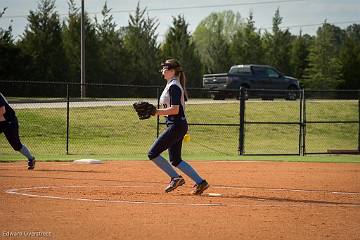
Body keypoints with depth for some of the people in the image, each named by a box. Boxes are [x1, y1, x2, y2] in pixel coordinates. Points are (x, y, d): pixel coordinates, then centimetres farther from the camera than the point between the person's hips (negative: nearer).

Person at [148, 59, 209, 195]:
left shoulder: (174, 86, -14)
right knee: (175, 160, 13)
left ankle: (175, 178, -6)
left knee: (153, 153, -10)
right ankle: (200, 182, 11)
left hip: (176, 126, -11)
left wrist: (156, 112, -18)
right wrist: (155, 111, 11)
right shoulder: (171, 85, 18)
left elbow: (175, 110, -22)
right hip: (176, 126, 11)